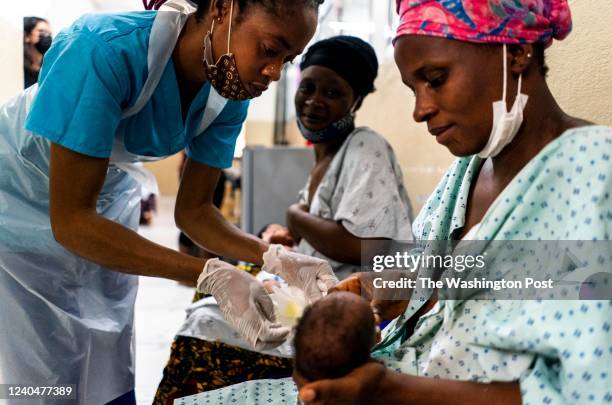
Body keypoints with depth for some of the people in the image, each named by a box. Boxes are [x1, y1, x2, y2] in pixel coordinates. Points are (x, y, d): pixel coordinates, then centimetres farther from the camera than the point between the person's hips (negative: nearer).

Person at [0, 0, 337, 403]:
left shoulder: (228, 95, -16)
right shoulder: (106, 51, -36)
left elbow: (193, 209, -6)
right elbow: (70, 220, -34)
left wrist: (275, 258, -23)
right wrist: (211, 276, -39)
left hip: (107, 199, 5)